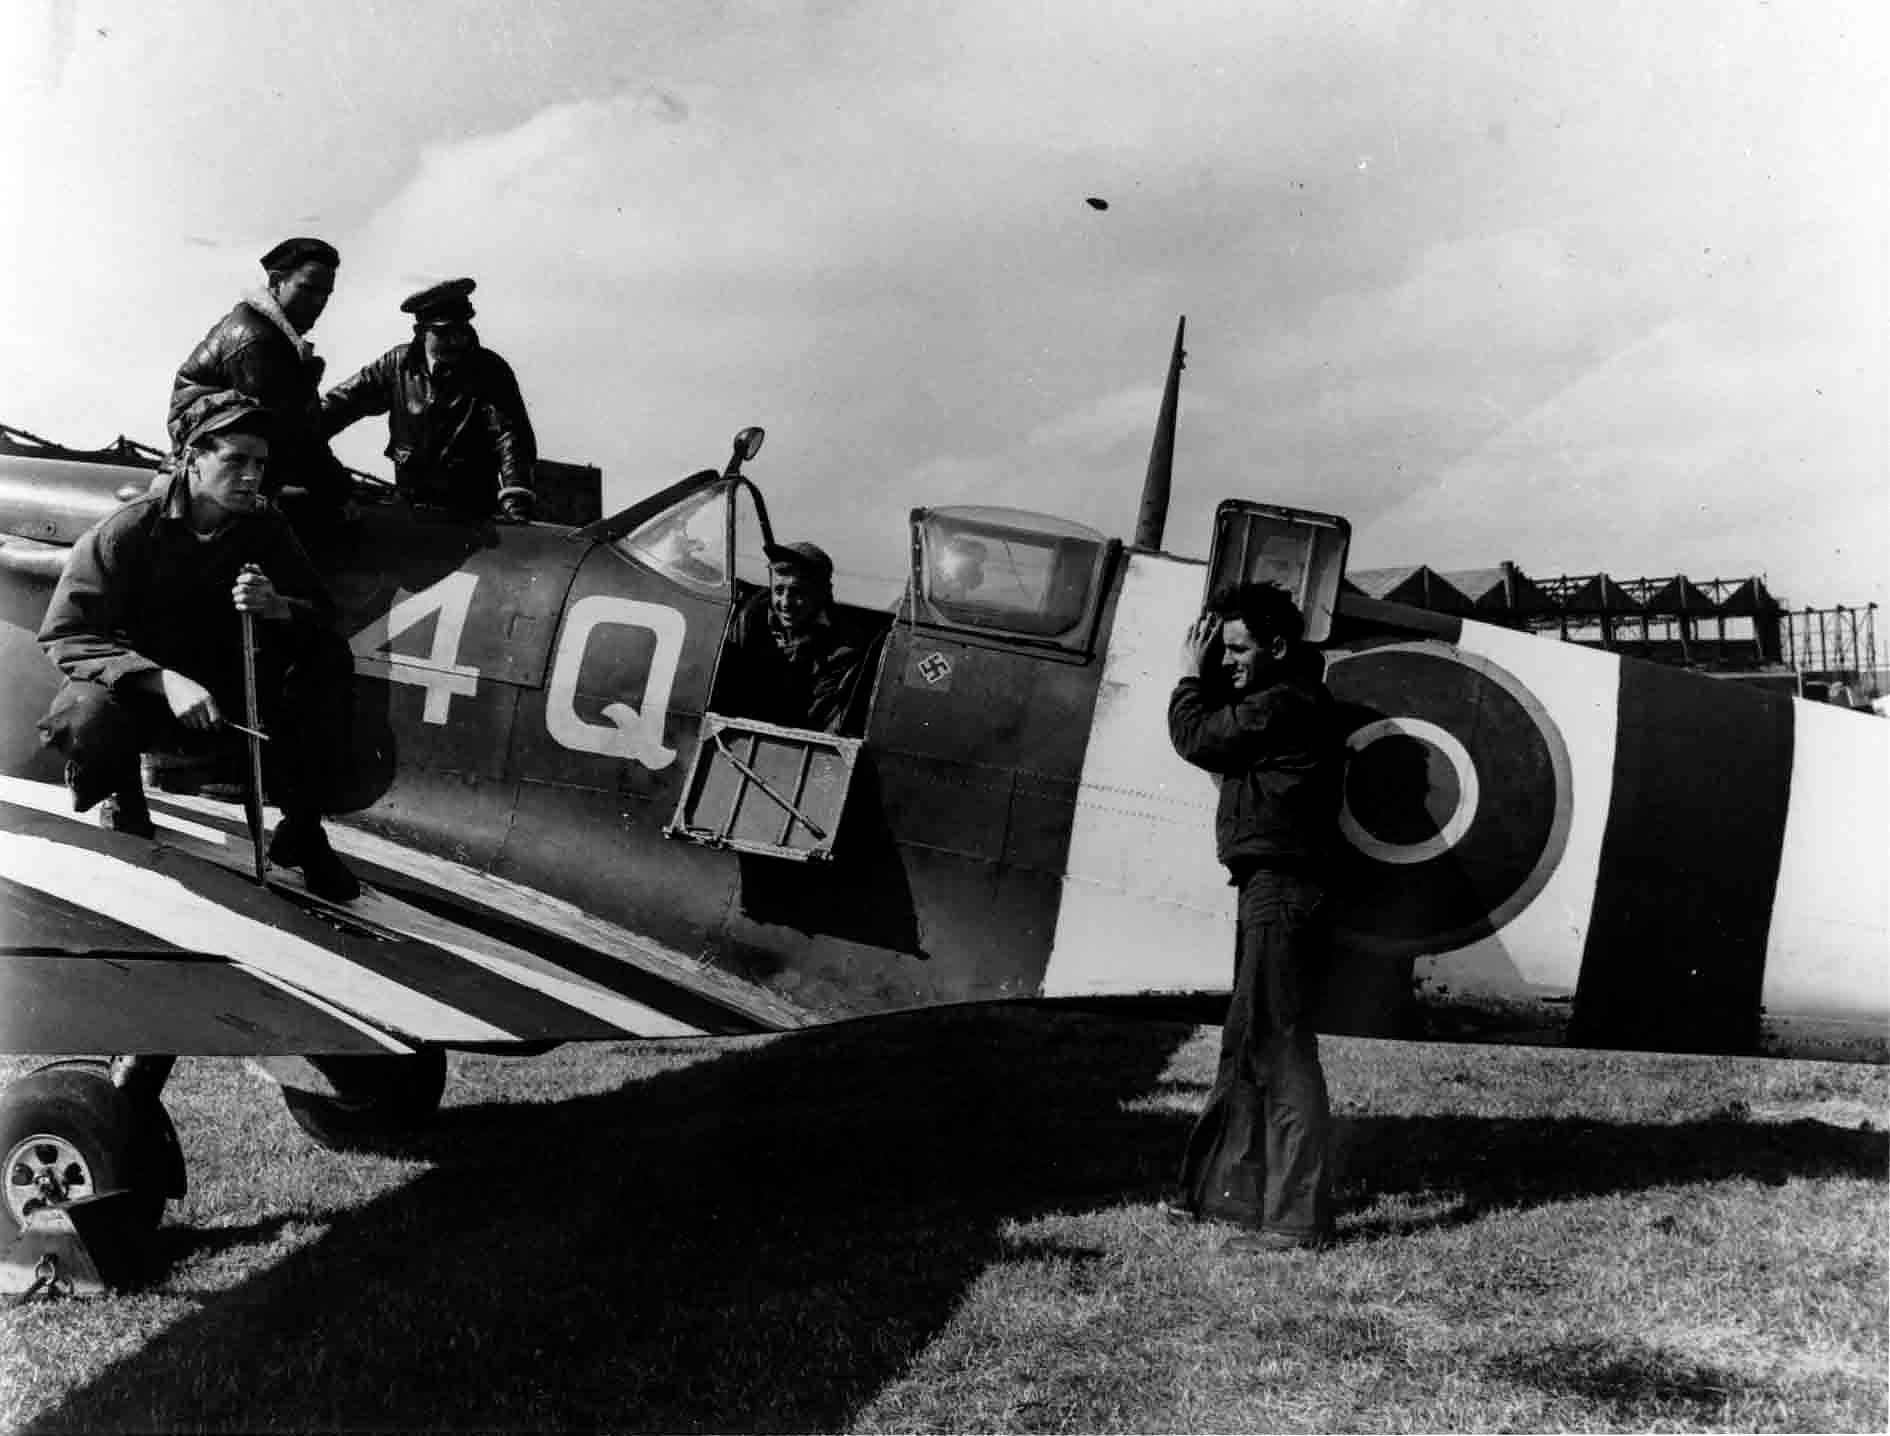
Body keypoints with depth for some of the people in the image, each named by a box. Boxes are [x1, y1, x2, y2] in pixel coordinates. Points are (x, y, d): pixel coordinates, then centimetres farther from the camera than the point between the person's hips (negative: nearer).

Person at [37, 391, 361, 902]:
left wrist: (277, 607, -30)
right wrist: (163, 680, -35)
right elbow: (66, 633, -20)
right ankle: (125, 811, 0)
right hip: (139, 687, -3)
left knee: (329, 658, -19)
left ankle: (301, 826, -7)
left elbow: (321, 612, -4)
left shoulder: (264, 525, -4)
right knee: (87, 721, -38)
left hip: (226, 690, 4)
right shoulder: (130, 529, -17)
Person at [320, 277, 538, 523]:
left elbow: (510, 433, -17)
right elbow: (347, 398, 8)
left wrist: (515, 497, -32)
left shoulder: (490, 371, -5)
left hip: (470, 513, -3)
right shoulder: (399, 363, 4)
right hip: (408, 501, 3)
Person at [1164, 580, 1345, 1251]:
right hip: (1270, 888, 11)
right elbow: (1216, 732, 19)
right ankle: (1232, 1188, 28)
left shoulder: (1286, 704, -16)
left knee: (1279, 1048, -8)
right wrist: (1207, 674, 7)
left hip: (1281, 890, -11)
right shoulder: (1280, 700, 17)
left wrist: (1188, 676, 2)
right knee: (1247, 1043, 17)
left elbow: (1196, 738, -14)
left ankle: (1299, 1217, -4)